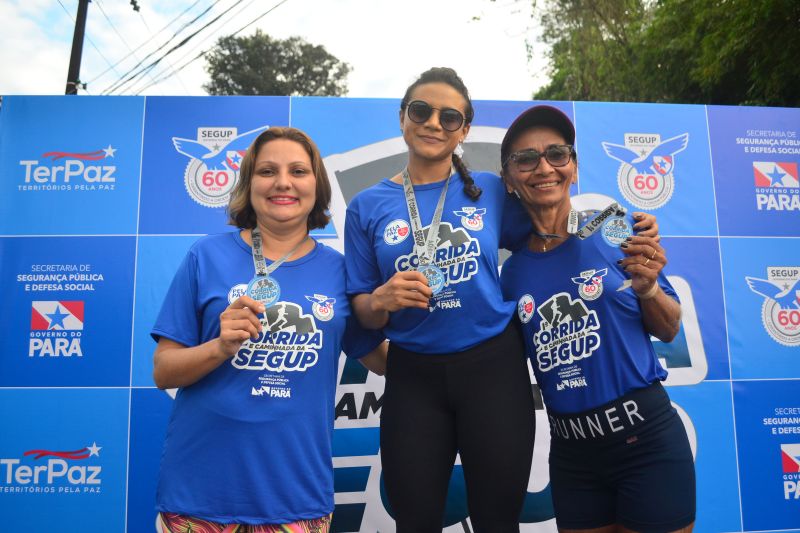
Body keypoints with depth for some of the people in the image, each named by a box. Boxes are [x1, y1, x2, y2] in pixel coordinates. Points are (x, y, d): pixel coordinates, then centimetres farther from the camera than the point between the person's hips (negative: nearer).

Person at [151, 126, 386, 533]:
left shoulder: (337, 269, 0)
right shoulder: (207, 255, -5)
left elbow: (379, 359, 9)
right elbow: (163, 372, -3)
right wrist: (220, 348, -21)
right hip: (201, 484, 0)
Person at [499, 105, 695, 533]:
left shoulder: (616, 232, -7)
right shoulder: (513, 271, 0)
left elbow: (669, 331, 2)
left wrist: (646, 288, -18)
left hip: (646, 438, -2)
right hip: (570, 452, 3)